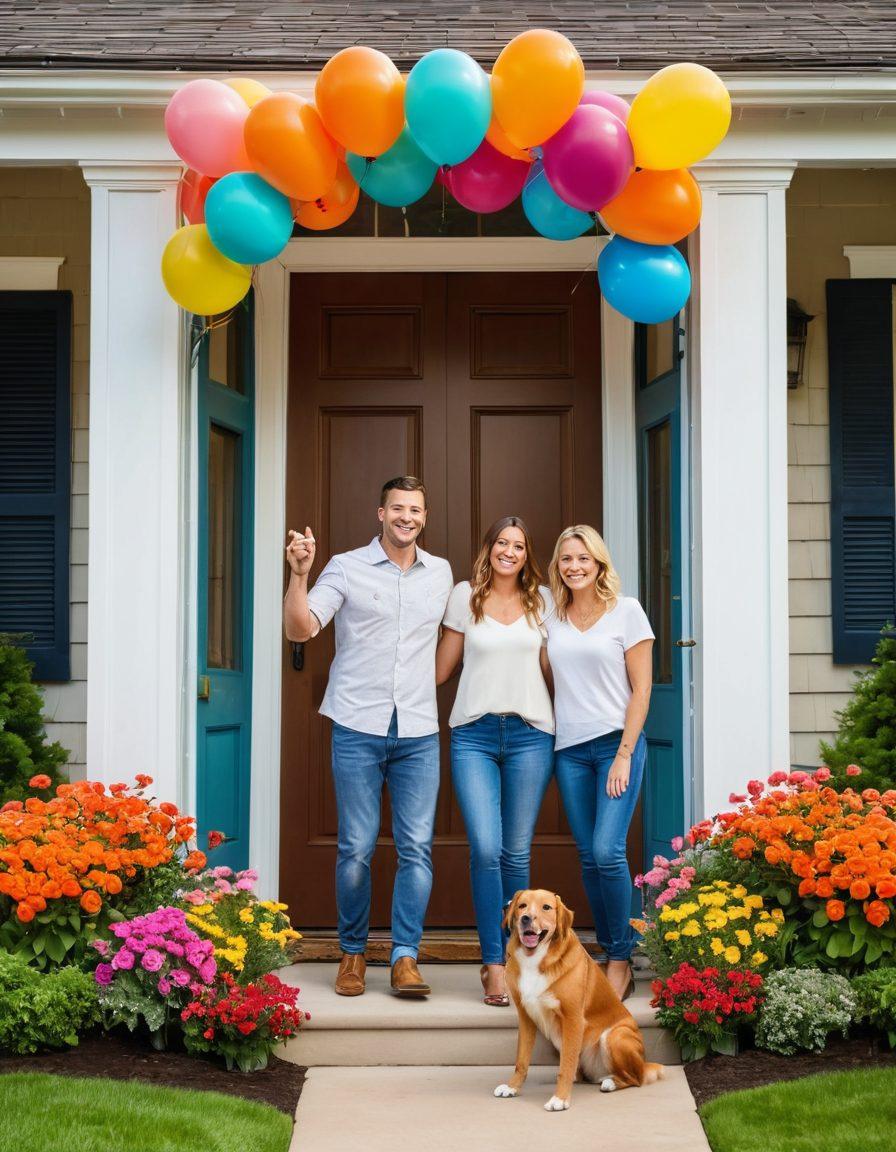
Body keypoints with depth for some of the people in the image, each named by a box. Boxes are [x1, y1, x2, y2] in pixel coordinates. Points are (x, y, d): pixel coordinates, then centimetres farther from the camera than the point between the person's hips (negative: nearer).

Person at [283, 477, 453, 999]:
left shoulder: (440, 573, 12)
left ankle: (406, 957, 4)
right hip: (359, 729, -3)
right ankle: (353, 952, 15)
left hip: (419, 732, 3)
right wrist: (299, 573, -24)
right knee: (356, 848, 0)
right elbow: (300, 628, -10)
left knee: (417, 847, -2)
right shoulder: (347, 568, 0)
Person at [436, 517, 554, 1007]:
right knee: (485, 849, -11)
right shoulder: (465, 597, 8)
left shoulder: (542, 600, 11)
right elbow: (440, 669, 13)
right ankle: (494, 964, -5)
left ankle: (512, 952, 18)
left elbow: (554, 667, 19)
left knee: (516, 851, 3)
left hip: (530, 734, 1)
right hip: (474, 734, -1)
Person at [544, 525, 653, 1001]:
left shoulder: (626, 611, -2)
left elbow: (641, 688, -4)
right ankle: (609, 955, 16)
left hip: (616, 742, -4)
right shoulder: (550, 618, 9)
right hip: (569, 748, 4)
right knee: (588, 857, 5)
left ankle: (621, 960, 1)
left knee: (607, 851, -14)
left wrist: (624, 754, -10)